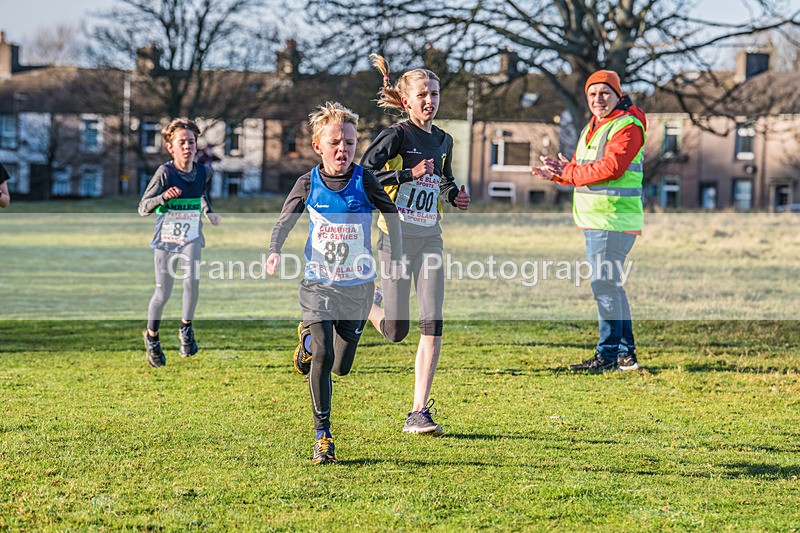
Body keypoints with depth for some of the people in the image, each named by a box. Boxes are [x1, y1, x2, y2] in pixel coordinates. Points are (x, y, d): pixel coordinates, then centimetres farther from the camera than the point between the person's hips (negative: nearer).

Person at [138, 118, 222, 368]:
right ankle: (151, 336, 28)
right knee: (163, 293, 1)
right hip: (166, 238, -2)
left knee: (192, 279, -23)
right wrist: (164, 196, -36)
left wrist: (211, 214, 6)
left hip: (191, 237, 2)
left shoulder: (204, 172, -2)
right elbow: (143, 208, -19)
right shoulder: (165, 172, -15)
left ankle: (186, 327, 0)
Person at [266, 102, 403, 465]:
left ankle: (311, 338, 39)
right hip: (318, 283, -1)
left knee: (341, 366, 4)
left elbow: (391, 214, 8)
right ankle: (322, 434, -4)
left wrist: (397, 258, 6)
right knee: (321, 357, -16)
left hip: (357, 285, 1)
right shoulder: (308, 183, -4)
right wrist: (274, 251, -6)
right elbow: (285, 220, 9)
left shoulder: (364, 181, -6)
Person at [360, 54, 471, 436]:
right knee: (396, 332, -3)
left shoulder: (443, 140, 11)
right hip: (398, 236, -5)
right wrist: (409, 174, -22)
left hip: (430, 239, 5)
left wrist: (455, 194, 8)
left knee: (432, 328, -7)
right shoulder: (397, 135, -8)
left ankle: (419, 414, -3)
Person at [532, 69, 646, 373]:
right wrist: (556, 173, -2)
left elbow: (611, 167, -23)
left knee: (605, 284, -10)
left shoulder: (627, 126, -11)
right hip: (594, 221, 10)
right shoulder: (592, 128, 20)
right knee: (610, 285, 14)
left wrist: (568, 173, -15)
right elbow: (582, 170, 19)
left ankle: (608, 354, -6)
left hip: (613, 221, -10)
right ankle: (625, 353, 21)